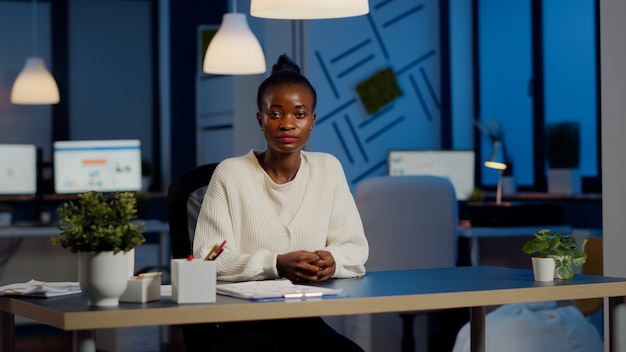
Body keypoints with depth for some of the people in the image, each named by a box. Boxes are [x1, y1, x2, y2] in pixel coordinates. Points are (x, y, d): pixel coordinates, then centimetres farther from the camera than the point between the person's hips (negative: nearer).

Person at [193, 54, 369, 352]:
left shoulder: (328, 169, 8)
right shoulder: (230, 174, -4)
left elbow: (356, 249, 9)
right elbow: (208, 260, -9)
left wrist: (332, 260, -15)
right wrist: (276, 264, -24)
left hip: (309, 321, 4)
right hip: (244, 323, -3)